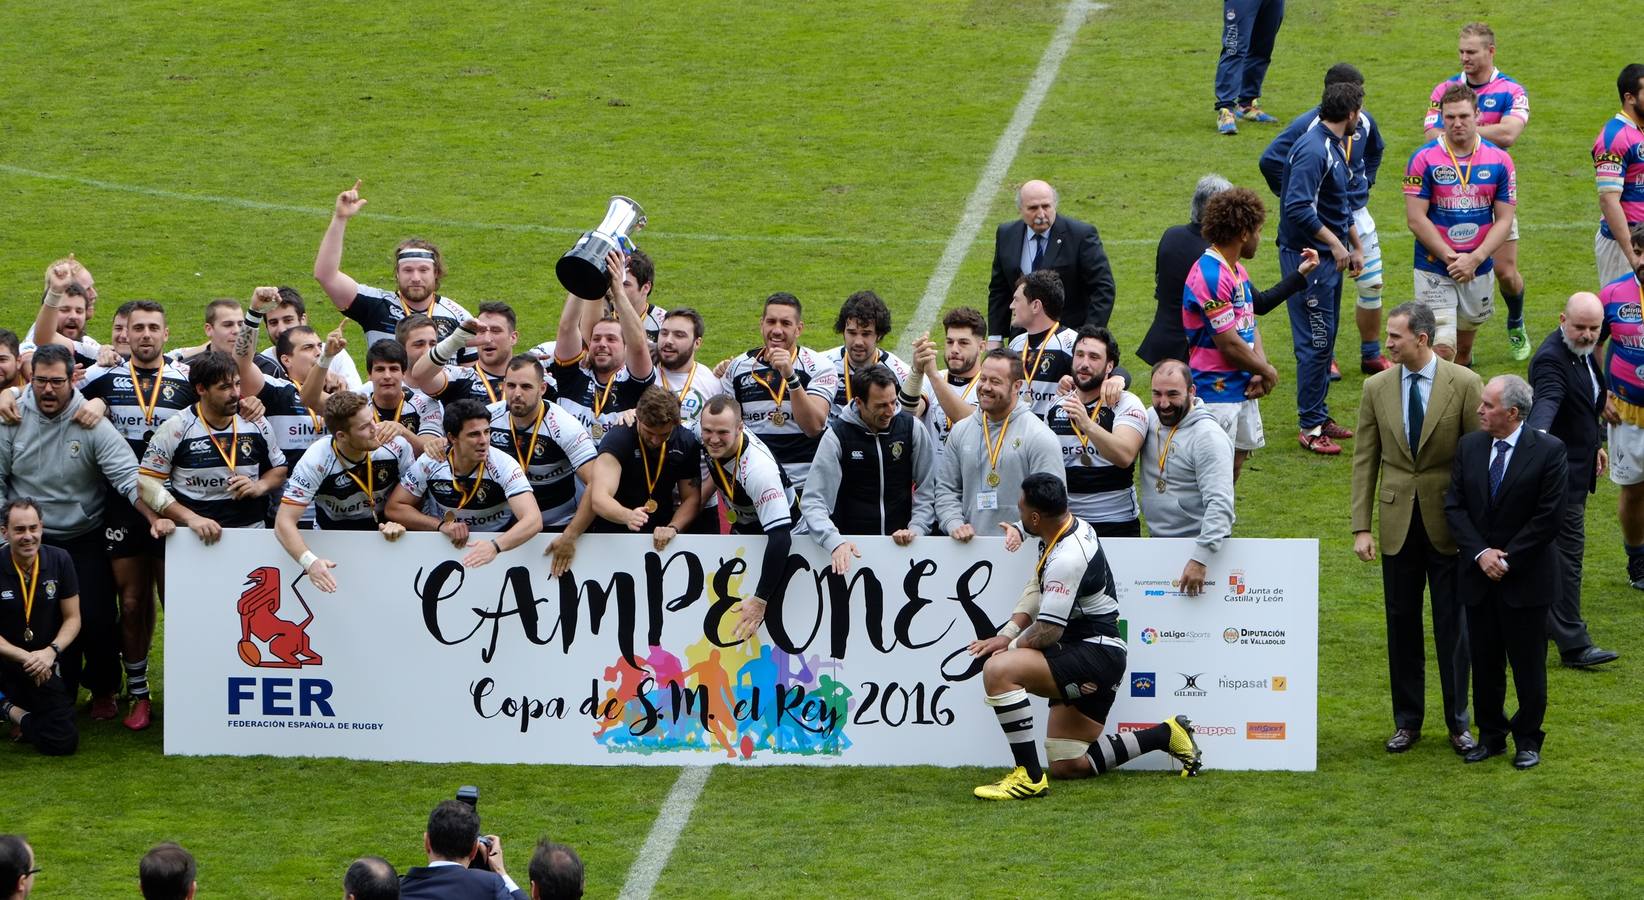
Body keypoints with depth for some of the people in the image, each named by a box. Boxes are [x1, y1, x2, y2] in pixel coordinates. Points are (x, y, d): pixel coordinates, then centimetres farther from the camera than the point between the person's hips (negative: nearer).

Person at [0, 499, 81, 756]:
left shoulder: (59, 560, -4)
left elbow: (72, 619, 1)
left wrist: (51, 651, -18)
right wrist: (25, 657, -22)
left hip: (43, 667, 4)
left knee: (63, 742, -10)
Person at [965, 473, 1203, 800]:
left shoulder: (1066, 559, -23)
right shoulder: (1076, 526, 8)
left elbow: (1048, 632, -21)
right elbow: (1036, 590, 17)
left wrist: (1011, 645, -1)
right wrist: (1009, 633, 2)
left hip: (1096, 656, -11)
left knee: (999, 670, -28)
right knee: (1067, 767, 15)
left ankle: (1030, 777, -25)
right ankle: (1167, 735, 20)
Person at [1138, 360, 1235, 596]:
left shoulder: (1208, 436, -18)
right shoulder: (1151, 419, 5)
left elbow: (1220, 505, -25)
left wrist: (1199, 560, -33)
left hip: (1200, 545, -7)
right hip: (1157, 545, 7)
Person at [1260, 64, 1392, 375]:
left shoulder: (1363, 121, 1)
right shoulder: (1307, 125, -18)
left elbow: (1375, 150, 25)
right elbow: (1270, 160, -16)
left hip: (1356, 213, 5)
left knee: (1372, 285, 7)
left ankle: (1371, 355, 20)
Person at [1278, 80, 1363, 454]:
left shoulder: (1334, 148, 13)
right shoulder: (1313, 150, -20)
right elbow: (1298, 207, -28)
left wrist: (1356, 246, 24)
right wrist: (1334, 242, -23)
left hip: (1329, 257, 10)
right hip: (1308, 258, -10)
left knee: (1324, 340, 15)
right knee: (1315, 341, -6)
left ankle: (1319, 415, 24)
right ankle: (1310, 426, -1)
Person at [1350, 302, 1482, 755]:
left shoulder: (1464, 384, -7)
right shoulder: (1377, 388, 2)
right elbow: (1365, 459, 4)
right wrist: (1361, 527, -2)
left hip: (1449, 524, -2)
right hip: (1398, 523, 2)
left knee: (1452, 624, 4)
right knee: (1401, 622, 8)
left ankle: (1458, 721, 16)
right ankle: (1407, 721, 18)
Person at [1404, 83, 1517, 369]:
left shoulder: (1499, 160, -1)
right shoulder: (1424, 159, -8)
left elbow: (1504, 219, -1)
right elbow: (1416, 218, -10)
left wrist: (1474, 259, -14)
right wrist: (1450, 258, -16)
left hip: (1479, 269, 3)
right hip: (1434, 268, -3)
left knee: (1464, 347, 16)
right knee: (1441, 348, -13)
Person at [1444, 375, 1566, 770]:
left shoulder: (1548, 451, -11)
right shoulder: (1469, 446, 3)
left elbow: (1550, 516, -12)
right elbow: (1455, 505, 2)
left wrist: (1507, 558, -13)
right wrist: (1480, 553, -11)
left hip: (1526, 577, -4)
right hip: (1479, 574, 4)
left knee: (1528, 663, 3)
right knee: (1484, 662, 11)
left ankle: (1528, 740, 16)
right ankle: (1490, 735, 23)